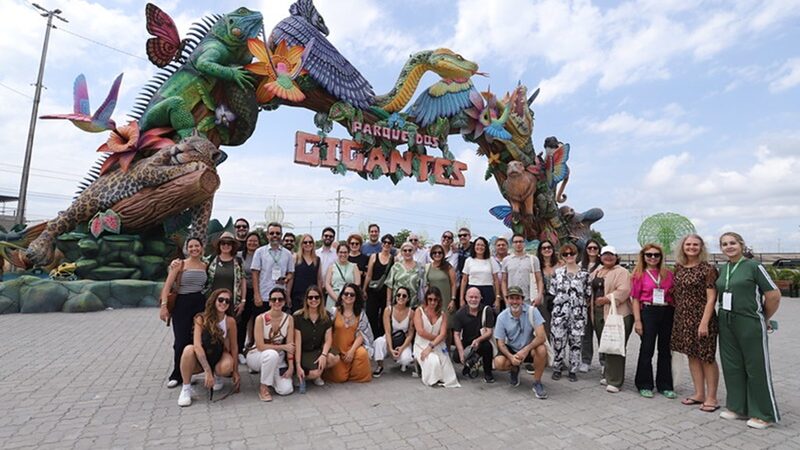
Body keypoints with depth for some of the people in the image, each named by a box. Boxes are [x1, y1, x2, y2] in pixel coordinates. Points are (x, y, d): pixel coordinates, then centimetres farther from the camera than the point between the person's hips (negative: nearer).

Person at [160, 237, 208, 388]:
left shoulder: (205, 266, 9)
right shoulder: (180, 264, -2)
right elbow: (167, 286, -8)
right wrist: (164, 305, -15)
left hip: (201, 303, 3)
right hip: (183, 303, -3)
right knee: (181, 341, 2)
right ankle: (177, 375, 20)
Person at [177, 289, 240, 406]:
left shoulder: (230, 321, -14)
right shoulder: (201, 319, -19)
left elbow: (234, 347, -7)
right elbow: (197, 345, -29)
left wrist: (235, 371, -5)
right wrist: (207, 371, -36)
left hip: (217, 358, 1)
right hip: (200, 359, -1)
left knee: (227, 367, -34)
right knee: (188, 349, -34)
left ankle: (216, 376, 5)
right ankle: (186, 388, -15)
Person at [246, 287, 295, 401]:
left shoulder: (289, 319, -9)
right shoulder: (261, 318, -19)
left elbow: (290, 345, -9)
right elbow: (260, 346, -21)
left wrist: (291, 367, -15)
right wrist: (283, 347, -21)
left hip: (278, 359, 3)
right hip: (257, 355, -3)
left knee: (286, 390, -17)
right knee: (272, 354, -39)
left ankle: (270, 377, 16)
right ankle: (263, 386, -14)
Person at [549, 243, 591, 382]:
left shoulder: (584, 274, 3)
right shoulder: (557, 272, 5)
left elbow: (588, 295, 5)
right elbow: (552, 293, 6)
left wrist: (578, 303, 0)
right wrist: (560, 302, 2)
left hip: (578, 313, 0)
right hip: (559, 313, 0)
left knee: (576, 342, 5)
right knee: (558, 341, 2)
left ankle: (573, 370, 19)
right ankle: (557, 368, 17)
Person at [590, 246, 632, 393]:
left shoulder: (621, 272, -4)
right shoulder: (596, 272, 18)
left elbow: (624, 291, -17)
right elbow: (592, 290, 25)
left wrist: (606, 299, -19)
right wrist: (592, 306, 16)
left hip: (617, 314, -7)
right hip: (598, 314, 7)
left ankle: (614, 381, 1)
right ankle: (608, 375, 24)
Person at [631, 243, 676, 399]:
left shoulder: (668, 274, 7)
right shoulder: (639, 274, -1)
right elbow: (635, 298, -3)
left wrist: (676, 316, -1)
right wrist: (637, 320, -8)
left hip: (667, 313, 3)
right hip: (648, 312, -3)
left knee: (665, 350, 12)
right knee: (647, 349, 4)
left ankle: (665, 385, 24)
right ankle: (644, 385, 15)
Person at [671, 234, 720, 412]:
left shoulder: (707, 269, -9)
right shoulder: (679, 267, 7)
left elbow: (711, 298, -12)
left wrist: (704, 323, -17)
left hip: (702, 319, -5)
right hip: (683, 318, 6)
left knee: (707, 357, 3)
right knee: (692, 355, 12)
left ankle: (711, 398, 16)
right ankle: (699, 394, 24)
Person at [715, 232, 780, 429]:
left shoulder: (753, 266, -7)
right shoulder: (722, 270, 9)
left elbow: (774, 295, -6)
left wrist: (764, 318, 3)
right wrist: (724, 314, 10)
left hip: (749, 323, -5)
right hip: (726, 323, 6)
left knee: (756, 368, 4)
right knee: (731, 366, 11)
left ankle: (763, 414, 17)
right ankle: (737, 407, 24)